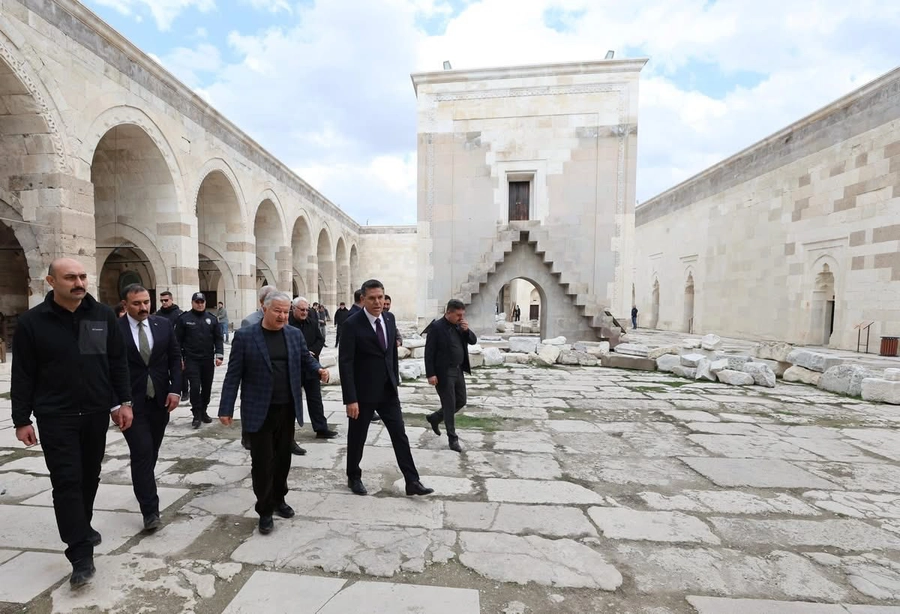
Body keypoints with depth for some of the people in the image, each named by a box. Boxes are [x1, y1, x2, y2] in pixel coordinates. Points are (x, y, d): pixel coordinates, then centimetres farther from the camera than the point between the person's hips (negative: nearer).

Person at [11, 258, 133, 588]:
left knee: (89, 477, 16)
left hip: (97, 413, 3)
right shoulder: (32, 321, -6)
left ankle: (81, 526, 39)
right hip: (55, 417, -2)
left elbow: (117, 362, 4)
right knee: (67, 481, -3)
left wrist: (123, 402, 1)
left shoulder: (103, 315, -1)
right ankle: (81, 555, 4)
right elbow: (23, 375, -2)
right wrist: (21, 419, -3)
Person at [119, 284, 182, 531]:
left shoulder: (163, 325, 2)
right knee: (142, 454, -4)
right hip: (131, 403, -3)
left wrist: (175, 389, -5)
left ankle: (144, 490, 41)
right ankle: (150, 510, 3)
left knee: (151, 453, 17)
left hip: (160, 400, 3)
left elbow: (175, 358, 4)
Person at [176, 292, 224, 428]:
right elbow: (178, 340, -1)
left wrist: (219, 355, -4)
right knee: (195, 387, -8)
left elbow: (218, 339, 5)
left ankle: (203, 412, 24)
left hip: (208, 360, 3)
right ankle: (197, 415, 4)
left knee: (207, 387, 10)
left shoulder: (212, 319, 6)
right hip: (191, 360, -3)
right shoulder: (184, 318, -1)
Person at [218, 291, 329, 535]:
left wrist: (319, 369, -11)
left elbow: (306, 360, 11)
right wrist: (226, 408, -8)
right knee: (262, 461, 7)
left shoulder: (295, 334, 3)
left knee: (283, 458, 17)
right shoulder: (245, 336, -7)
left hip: (287, 409, 4)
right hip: (259, 411, -3)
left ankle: (279, 500, 37)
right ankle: (265, 510, 24)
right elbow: (234, 374, -6)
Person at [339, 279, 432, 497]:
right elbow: (345, 364, -17)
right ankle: (354, 478, 35)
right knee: (357, 438, 13)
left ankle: (412, 481, 16)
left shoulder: (389, 321, 4)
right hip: (363, 393, -5)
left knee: (400, 435, 7)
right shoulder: (352, 324, -15)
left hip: (388, 391, 5)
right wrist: (350, 399, -20)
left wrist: (395, 381, 12)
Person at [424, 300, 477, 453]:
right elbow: (429, 352, -15)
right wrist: (430, 374, -19)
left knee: (461, 402, 15)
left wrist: (467, 330, -10)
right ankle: (453, 438, 17)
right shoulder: (436, 327, -15)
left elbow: (473, 341, 9)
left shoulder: (460, 325, 6)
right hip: (444, 373, -8)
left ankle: (434, 418, 35)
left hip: (458, 371, 8)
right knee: (449, 406, 2)